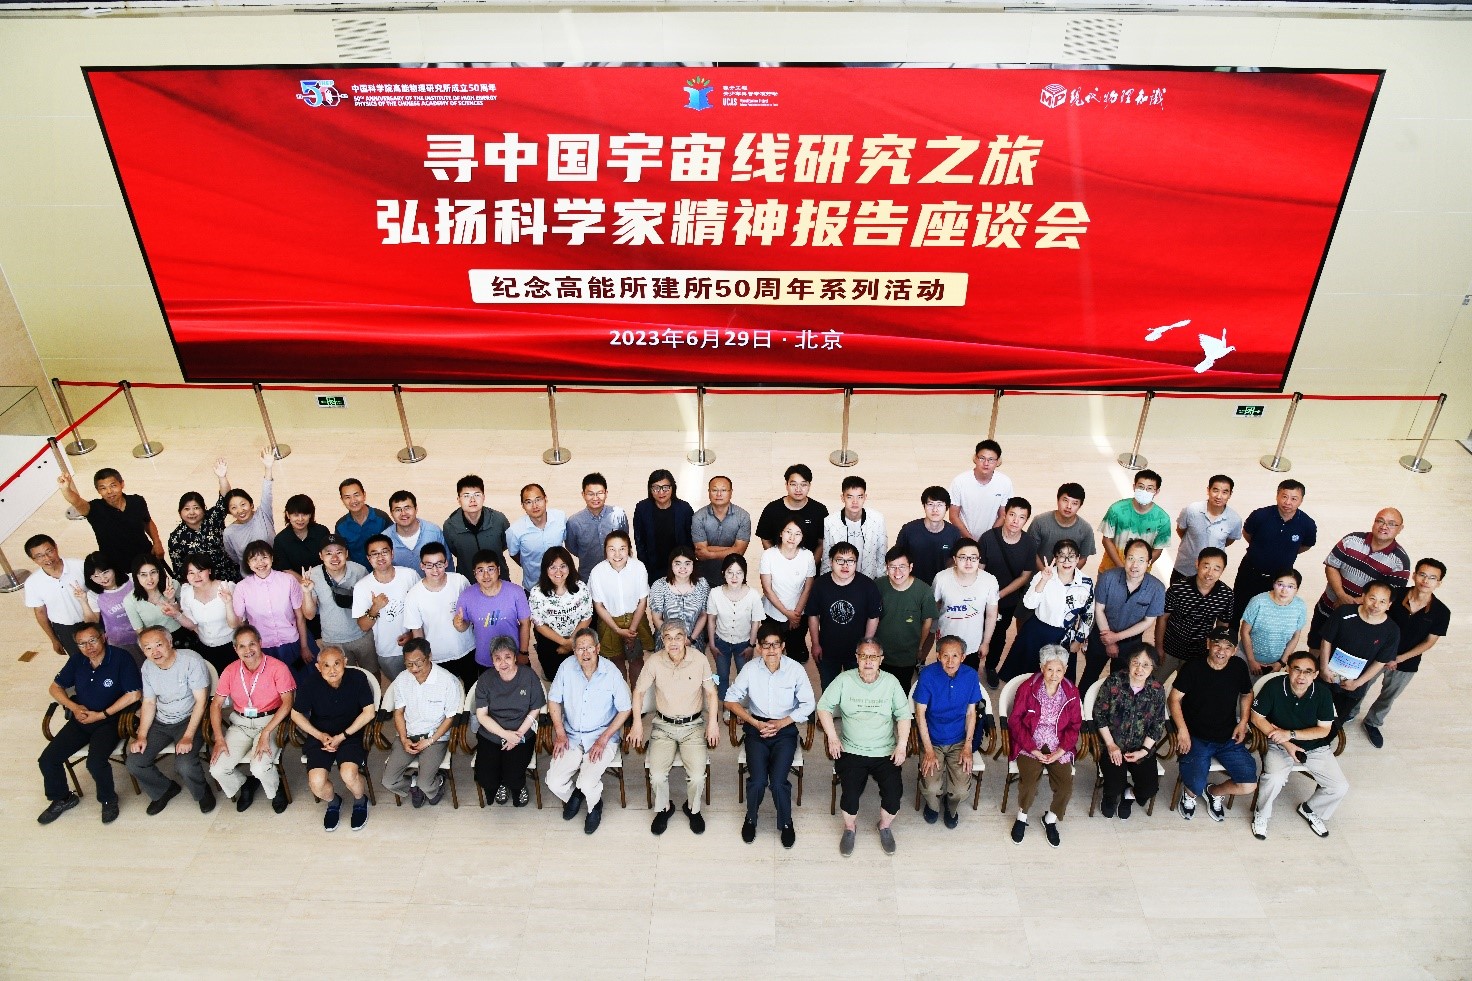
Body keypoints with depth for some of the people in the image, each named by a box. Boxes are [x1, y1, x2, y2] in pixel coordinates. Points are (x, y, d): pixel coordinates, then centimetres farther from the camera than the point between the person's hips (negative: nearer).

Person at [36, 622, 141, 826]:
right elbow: (56, 687, 15)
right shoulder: (76, 661, 3)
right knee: (47, 760, -5)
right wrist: (74, 707, -3)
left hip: (109, 719, -6)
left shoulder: (121, 658, -15)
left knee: (95, 762, -27)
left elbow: (133, 694, -17)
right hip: (80, 718, 6)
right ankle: (62, 798, 22)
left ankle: (108, 799, 2)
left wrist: (102, 715, -15)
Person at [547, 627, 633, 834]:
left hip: (602, 737, -3)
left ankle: (594, 805, 15)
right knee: (554, 782, -14)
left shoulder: (611, 672, -15)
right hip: (571, 737, 3)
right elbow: (553, 700, 5)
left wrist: (603, 740, -12)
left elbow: (624, 710, -6)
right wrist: (560, 733, -4)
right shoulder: (567, 666, -8)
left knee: (587, 783, -22)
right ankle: (573, 795, 23)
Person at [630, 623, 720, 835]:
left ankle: (693, 808, 15)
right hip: (663, 726, 1)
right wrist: (637, 724, -3)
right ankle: (663, 808, 14)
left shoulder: (699, 660, -11)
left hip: (694, 725, 0)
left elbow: (711, 692, 1)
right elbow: (639, 692, 2)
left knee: (697, 777, -18)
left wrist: (713, 723, -5)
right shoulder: (654, 661, -10)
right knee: (657, 776, -18)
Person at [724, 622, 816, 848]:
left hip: (785, 729, 0)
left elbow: (808, 705, -4)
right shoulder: (750, 669, -11)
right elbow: (731, 700, -3)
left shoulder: (795, 669, -12)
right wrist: (756, 723, -12)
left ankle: (786, 823, 10)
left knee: (778, 781, -19)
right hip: (757, 727, 1)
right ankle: (751, 818, 12)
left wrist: (780, 723, -12)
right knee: (757, 780, -19)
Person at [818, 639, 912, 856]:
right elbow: (823, 706, 0)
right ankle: (850, 827, 13)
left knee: (893, 792, -17)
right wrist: (832, 737, -7)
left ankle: (885, 827, 17)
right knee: (851, 792, -20)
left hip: (885, 753, 1)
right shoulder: (844, 680, -4)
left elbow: (903, 715, 3)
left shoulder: (891, 682, -1)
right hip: (851, 751, -1)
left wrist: (901, 745, -6)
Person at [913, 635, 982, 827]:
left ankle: (951, 808, 22)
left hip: (959, 741, 2)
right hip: (932, 740, -1)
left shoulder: (971, 676, -10)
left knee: (960, 789, -14)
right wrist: (929, 750, -14)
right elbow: (920, 714, -11)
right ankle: (933, 805, 20)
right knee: (931, 787, -18)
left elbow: (971, 713, 1)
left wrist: (967, 747, -6)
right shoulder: (927, 675, -17)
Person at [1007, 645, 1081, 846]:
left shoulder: (1071, 692, 1)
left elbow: (1075, 726, 5)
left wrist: (1060, 751, -9)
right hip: (1030, 745, -2)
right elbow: (1015, 721, -6)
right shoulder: (1027, 688, -7)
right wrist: (1032, 749, -14)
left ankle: (1050, 819, 12)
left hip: (1059, 748, 3)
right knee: (1029, 782, -26)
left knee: (1066, 786, -18)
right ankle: (1022, 816, 5)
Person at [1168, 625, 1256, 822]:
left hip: (1229, 739, 4)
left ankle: (1215, 792, 23)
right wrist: (1182, 730, -17)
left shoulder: (1239, 667, -1)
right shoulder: (1193, 667, -11)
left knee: (1249, 786, -10)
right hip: (1196, 738, -4)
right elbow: (1174, 699, -7)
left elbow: (1247, 695, 18)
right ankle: (1189, 793, 19)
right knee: (1196, 787, -21)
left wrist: (1243, 722, 4)